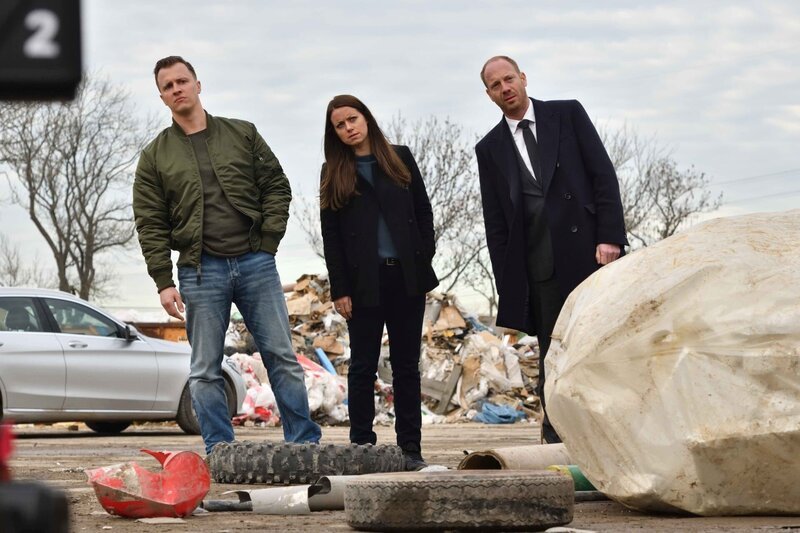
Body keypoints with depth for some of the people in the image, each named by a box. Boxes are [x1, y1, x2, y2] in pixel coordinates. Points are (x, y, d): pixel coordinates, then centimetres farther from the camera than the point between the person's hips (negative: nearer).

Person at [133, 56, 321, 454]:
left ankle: (305, 444, 5)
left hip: (255, 263, 0)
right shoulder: (155, 156, 7)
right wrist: (164, 282, -5)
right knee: (205, 371, 1)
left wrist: (267, 241, -3)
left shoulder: (242, 134, 10)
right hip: (201, 271, 0)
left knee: (282, 357, 0)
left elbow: (277, 186, 9)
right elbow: (150, 225, 4)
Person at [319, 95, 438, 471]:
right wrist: (339, 290, -5)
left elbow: (423, 213, 9)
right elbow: (331, 235, 2)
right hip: (364, 282, -1)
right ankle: (362, 446, 6)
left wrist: (423, 267, 0)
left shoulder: (400, 158, 9)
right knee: (363, 366, 2)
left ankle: (410, 449, 7)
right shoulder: (334, 173, 5)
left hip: (406, 278, 1)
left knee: (406, 366, 4)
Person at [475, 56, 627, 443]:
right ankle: (558, 446, 6)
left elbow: (603, 174, 3)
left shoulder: (567, 114, 8)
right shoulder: (490, 149, 13)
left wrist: (610, 236, -8)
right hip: (540, 269, 2)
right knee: (552, 358, 1)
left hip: (589, 251, -1)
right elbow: (495, 223, 12)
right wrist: (508, 286, 5)